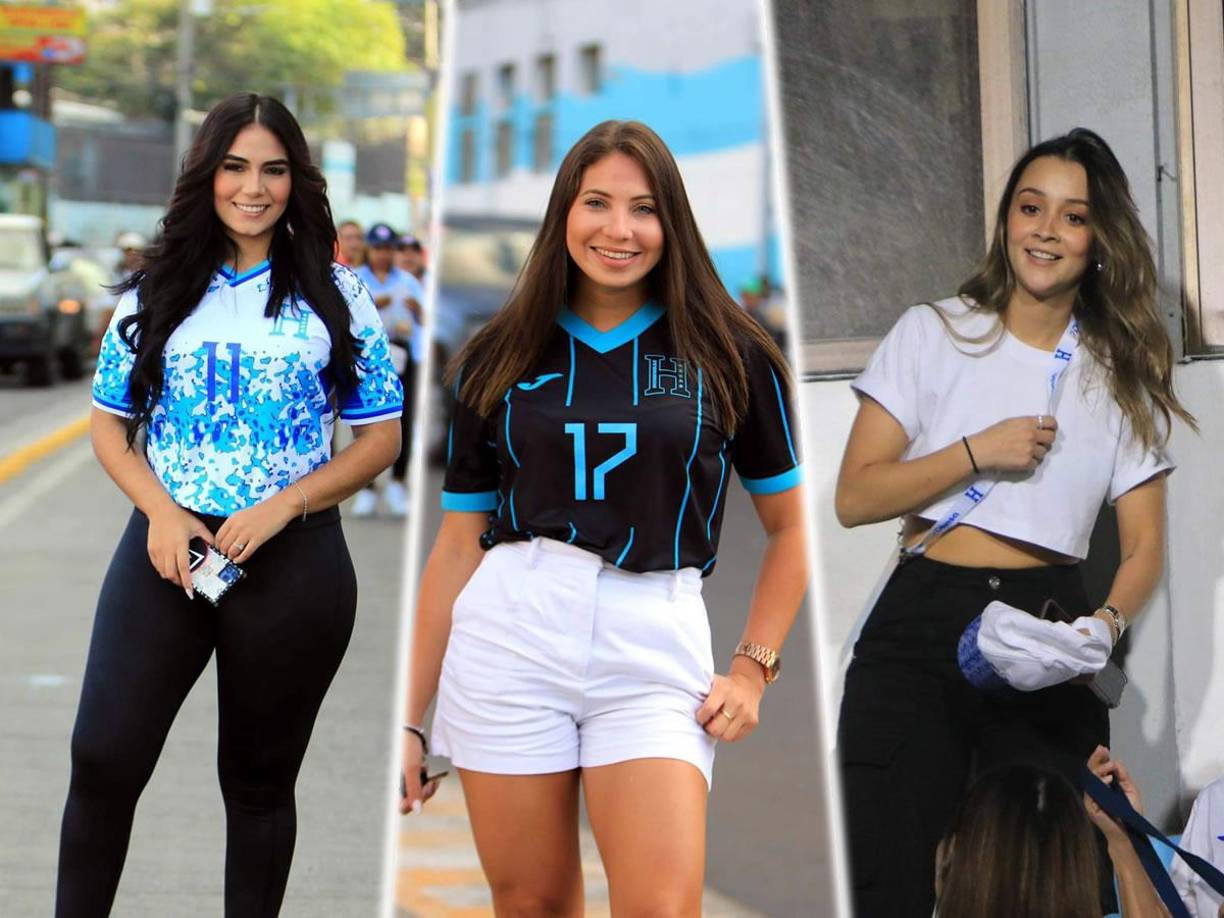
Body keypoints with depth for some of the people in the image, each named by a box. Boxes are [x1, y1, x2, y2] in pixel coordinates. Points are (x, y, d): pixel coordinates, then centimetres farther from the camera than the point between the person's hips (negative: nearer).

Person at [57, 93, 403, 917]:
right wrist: (161, 512, -10)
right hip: (167, 550, 1)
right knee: (103, 761, -6)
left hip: (293, 561, -1)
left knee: (259, 777, 9)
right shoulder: (158, 289, 6)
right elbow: (110, 424, 9)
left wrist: (281, 508, -13)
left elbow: (381, 439, 1)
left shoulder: (336, 295, 1)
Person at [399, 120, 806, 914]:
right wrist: (411, 721, 9)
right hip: (509, 636, 1)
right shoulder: (499, 360, 10)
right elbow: (458, 547, 11)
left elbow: (789, 526, 13)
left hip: (657, 646, -1)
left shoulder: (729, 355, 6)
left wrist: (753, 668, 2)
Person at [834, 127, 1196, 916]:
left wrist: (1109, 622, -14)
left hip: (1050, 630, 1)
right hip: (922, 622, -1)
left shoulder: (1121, 373, 12)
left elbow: (1144, 542, 6)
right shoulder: (932, 334, 7)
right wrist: (977, 451, -9)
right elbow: (855, 497, 1)